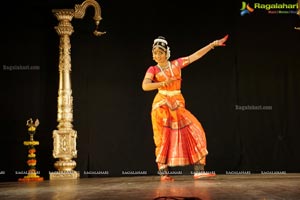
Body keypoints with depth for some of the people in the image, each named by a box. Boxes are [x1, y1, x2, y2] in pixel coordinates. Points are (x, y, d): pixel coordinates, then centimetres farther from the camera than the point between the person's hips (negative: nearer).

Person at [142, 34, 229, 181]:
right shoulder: (153, 70, 1)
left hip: (178, 105, 3)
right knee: (164, 139, -4)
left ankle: (198, 170, -2)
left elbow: (197, 55, 10)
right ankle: (163, 173, 3)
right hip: (161, 105, -3)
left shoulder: (177, 64, 8)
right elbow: (145, 86, -16)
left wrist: (213, 44, 8)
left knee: (194, 132, -5)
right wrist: (162, 83, -30)